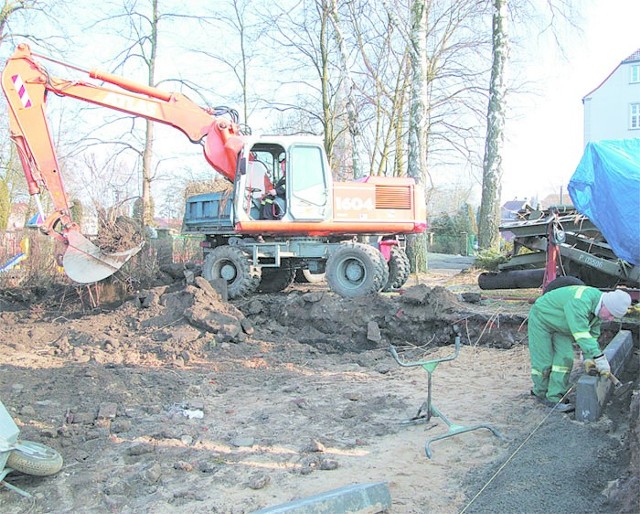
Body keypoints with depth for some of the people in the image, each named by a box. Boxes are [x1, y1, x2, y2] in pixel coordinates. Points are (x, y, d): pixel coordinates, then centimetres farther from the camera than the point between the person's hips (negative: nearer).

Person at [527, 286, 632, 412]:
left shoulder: (598, 307, -9)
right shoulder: (579, 302, -38)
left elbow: (592, 334, 1)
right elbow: (581, 333, -43)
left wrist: (588, 358, -6)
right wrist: (599, 358, -44)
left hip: (560, 326, 8)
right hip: (542, 318, -8)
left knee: (565, 358, -2)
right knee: (543, 360, -5)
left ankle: (554, 398, 3)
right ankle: (540, 392, 17)